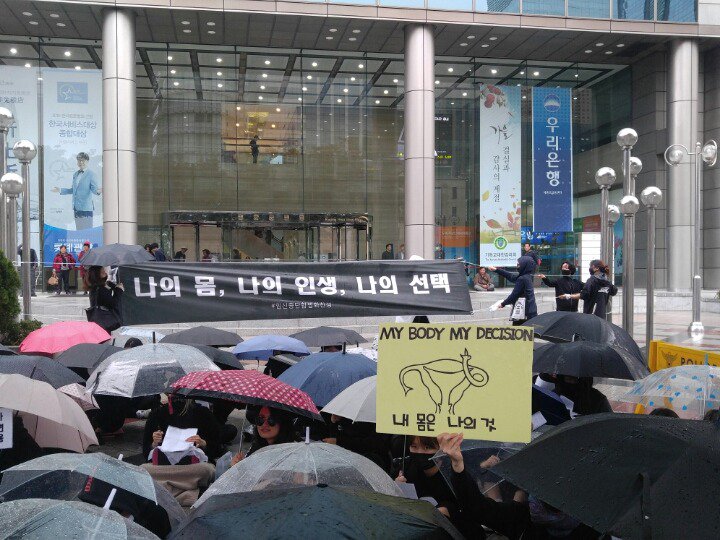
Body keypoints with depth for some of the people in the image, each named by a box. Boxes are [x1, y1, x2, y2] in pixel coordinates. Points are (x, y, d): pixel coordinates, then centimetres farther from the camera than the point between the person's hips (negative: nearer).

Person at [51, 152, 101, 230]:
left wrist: (98, 191, -33)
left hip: (86, 207, -7)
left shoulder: (91, 174, -3)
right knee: (79, 230, 9)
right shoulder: (75, 174, 17)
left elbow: (94, 188, -11)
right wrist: (60, 190, 19)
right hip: (76, 207, 7)